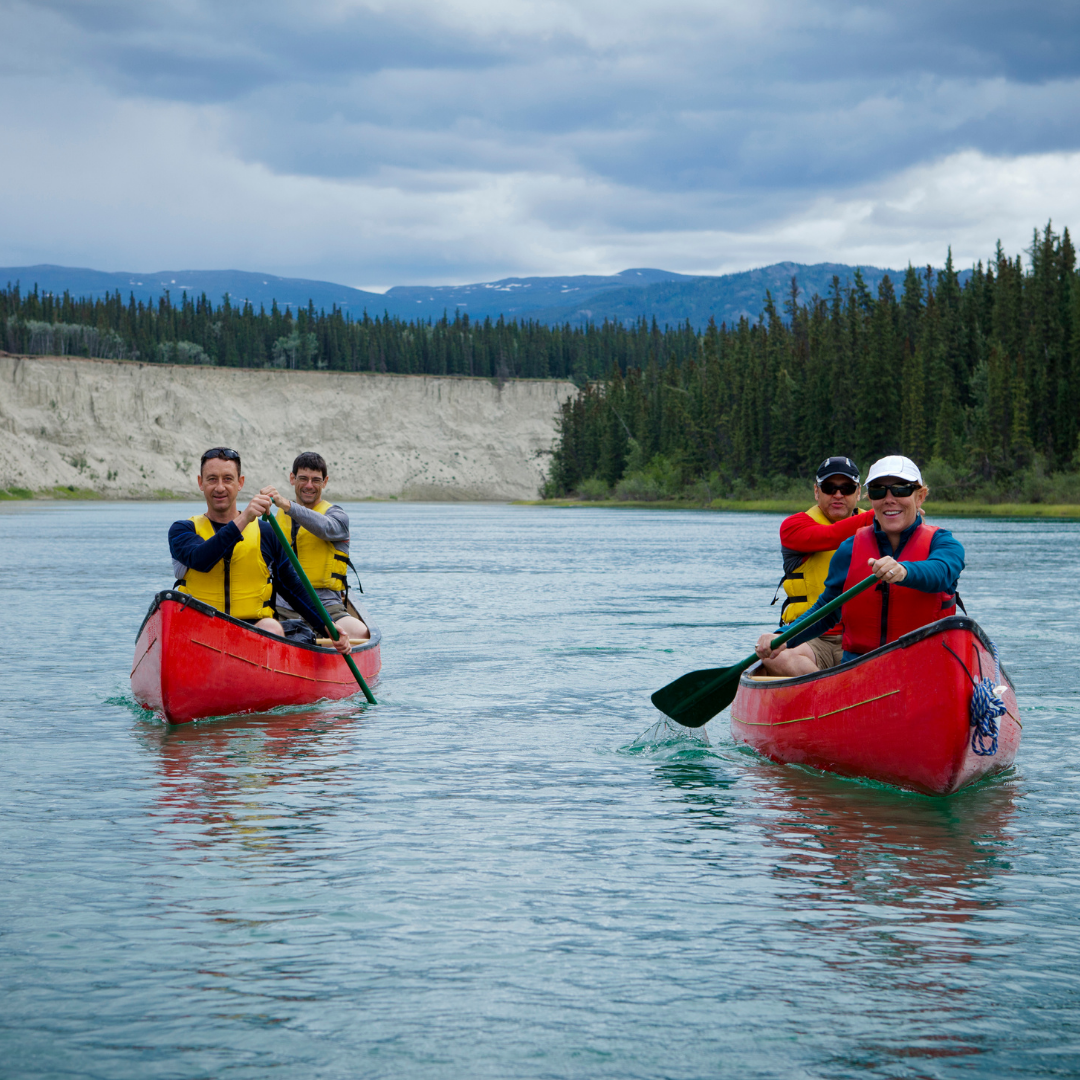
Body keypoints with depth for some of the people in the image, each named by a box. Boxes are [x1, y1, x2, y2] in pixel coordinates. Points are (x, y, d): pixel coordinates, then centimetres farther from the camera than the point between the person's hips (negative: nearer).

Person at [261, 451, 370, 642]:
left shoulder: (337, 515, 5)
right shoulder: (279, 518, 20)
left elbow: (325, 528, -22)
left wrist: (286, 504, -36)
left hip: (325, 606, -2)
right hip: (283, 606, 2)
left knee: (360, 633, -32)